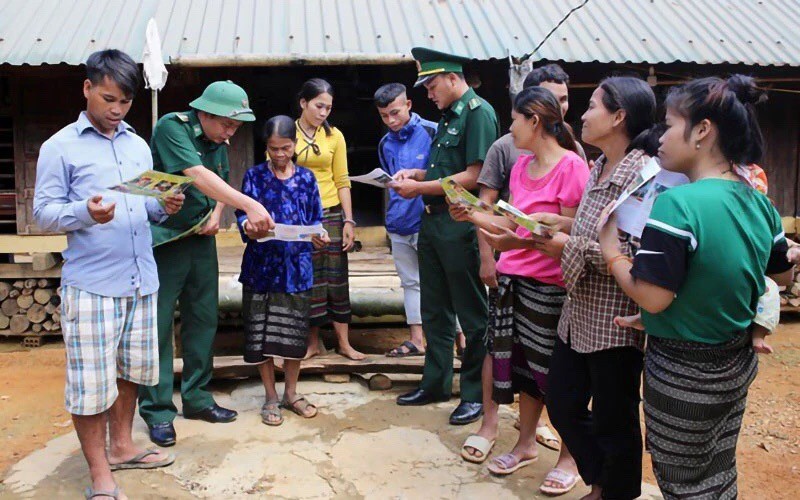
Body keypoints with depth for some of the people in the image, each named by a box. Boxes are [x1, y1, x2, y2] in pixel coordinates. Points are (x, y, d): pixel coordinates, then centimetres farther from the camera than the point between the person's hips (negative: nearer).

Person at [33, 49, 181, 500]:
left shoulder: (139, 145, 15)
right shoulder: (60, 147, -2)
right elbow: (44, 211, -5)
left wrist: (165, 206, -3)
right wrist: (86, 213, -24)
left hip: (141, 281, 6)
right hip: (90, 285, -5)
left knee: (129, 370, 16)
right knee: (92, 382, 0)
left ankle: (122, 447, 34)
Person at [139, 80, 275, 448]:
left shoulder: (218, 142, 7)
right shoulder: (172, 127, -17)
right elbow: (197, 175, -30)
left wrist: (216, 214, -2)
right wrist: (249, 205, -39)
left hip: (201, 238, 7)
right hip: (164, 239, -7)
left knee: (204, 319, 10)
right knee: (158, 324, -1)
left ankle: (196, 398, 23)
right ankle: (157, 411, 9)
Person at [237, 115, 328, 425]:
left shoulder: (306, 178, 7)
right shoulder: (255, 176, 2)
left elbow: (316, 219, 9)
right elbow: (243, 213, -3)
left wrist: (318, 236, -12)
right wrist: (247, 227, -25)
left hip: (297, 268, 2)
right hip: (263, 266, -2)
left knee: (295, 331, 9)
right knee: (262, 332, 4)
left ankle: (291, 393, 26)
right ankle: (270, 397, 19)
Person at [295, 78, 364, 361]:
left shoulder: (334, 136, 4)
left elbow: (342, 181, 5)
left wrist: (349, 221, 0)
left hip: (331, 214, 2)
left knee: (336, 277, 4)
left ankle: (344, 342, 14)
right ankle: (312, 341, 19)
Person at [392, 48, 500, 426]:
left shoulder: (478, 112, -12)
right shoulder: (449, 116, 16)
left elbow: (474, 176, -20)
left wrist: (420, 188, -15)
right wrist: (415, 173, 5)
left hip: (460, 227, -9)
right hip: (433, 222, 9)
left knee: (472, 315, 3)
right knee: (435, 310, 16)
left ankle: (475, 393, 15)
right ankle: (436, 383, 29)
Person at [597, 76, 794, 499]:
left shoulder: (677, 204, -26)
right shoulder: (758, 202, -2)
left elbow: (652, 298, -28)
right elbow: (783, 276, 13)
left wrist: (611, 252, -14)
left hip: (682, 373, -7)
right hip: (737, 365, 7)